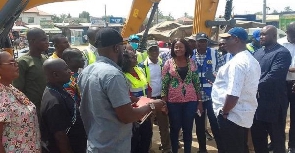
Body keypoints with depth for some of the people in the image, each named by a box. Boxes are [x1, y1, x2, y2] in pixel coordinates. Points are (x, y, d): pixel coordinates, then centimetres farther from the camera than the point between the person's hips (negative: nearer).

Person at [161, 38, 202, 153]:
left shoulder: (191, 62, 3)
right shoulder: (168, 63, -2)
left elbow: (197, 82, 7)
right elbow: (164, 83, -1)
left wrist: (199, 100, 5)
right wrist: (163, 102, -5)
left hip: (191, 100, 2)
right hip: (173, 101, -1)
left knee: (188, 129, 10)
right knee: (175, 128, 11)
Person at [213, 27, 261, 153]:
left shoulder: (237, 62, -21)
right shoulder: (252, 60, 10)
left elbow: (233, 95, -28)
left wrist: (224, 112, -14)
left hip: (232, 116, -9)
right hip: (245, 114, 9)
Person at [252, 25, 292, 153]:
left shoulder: (282, 53, -12)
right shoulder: (258, 52, 13)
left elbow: (273, 76, -24)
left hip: (272, 103, -7)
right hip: (257, 102, 8)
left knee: (277, 139, 9)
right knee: (257, 137, 18)